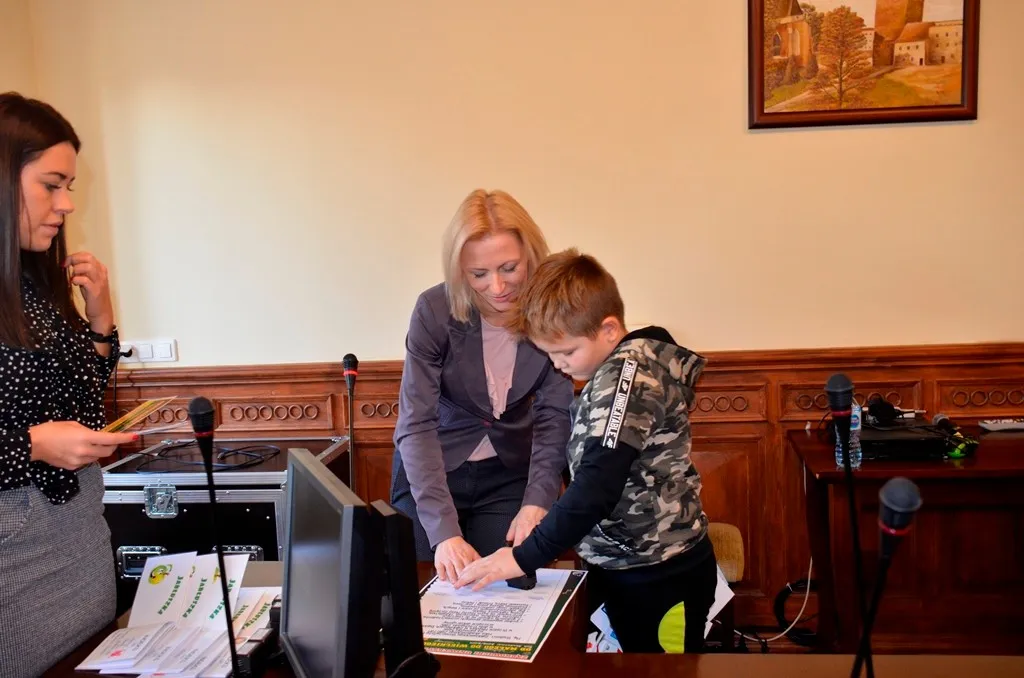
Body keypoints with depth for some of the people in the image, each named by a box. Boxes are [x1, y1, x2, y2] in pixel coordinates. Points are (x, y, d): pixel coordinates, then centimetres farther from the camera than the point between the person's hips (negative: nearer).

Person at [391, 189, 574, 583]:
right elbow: (416, 425, -26)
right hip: (433, 471, -1)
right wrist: (444, 530, -35)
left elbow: (554, 418, -14)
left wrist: (537, 501, -29)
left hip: (510, 473, 1)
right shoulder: (435, 311, -23)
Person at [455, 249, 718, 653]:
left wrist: (524, 558, -21)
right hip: (623, 565, 9)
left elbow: (597, 487, -27)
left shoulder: (629, 371, -21)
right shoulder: (616, 372, 8)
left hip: (661, 573, -8)